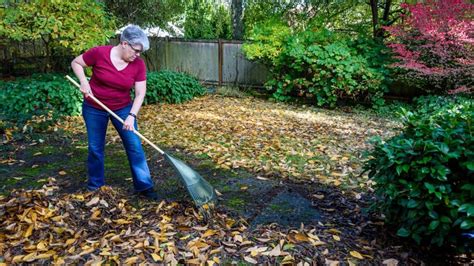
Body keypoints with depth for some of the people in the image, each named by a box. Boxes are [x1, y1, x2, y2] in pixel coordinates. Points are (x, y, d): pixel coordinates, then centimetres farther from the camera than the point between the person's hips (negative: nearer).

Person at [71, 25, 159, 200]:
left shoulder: (138, 64, -12)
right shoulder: (99, 53, -18)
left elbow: (140, 93, -11)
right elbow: (76, 63, -3)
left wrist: (132, 116, -22)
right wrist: (84, 82, -19)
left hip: (123, 108, 1)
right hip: (94, 108, -1)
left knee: (134, 146, -3)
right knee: (95, 148, 8)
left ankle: (144, 186, 6)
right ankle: (95, 184, 28)